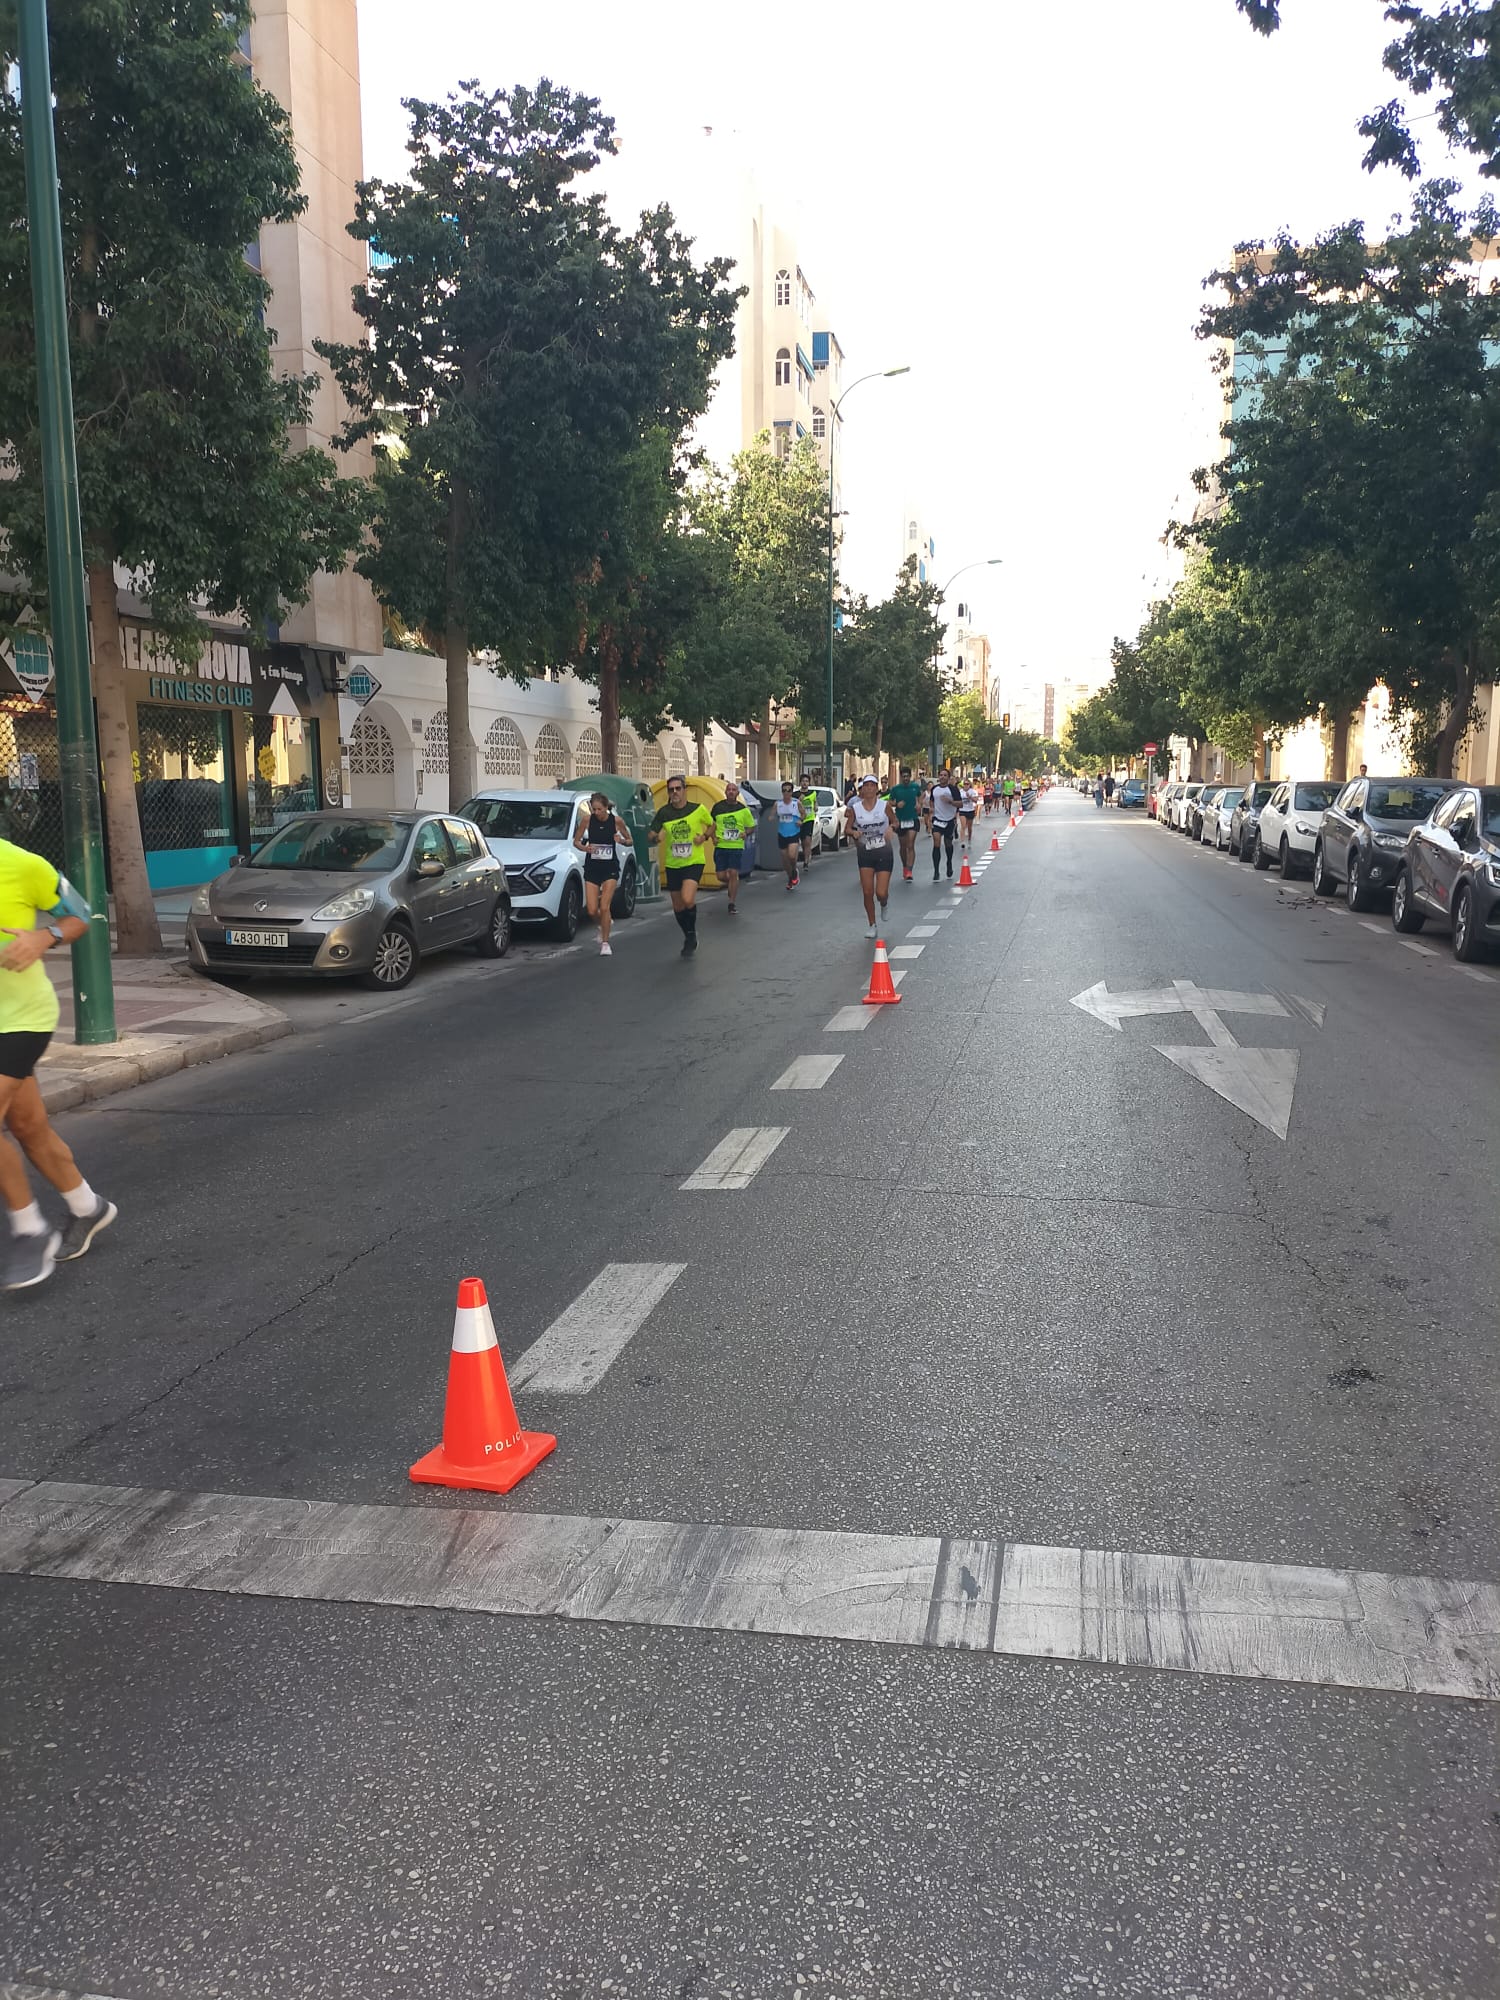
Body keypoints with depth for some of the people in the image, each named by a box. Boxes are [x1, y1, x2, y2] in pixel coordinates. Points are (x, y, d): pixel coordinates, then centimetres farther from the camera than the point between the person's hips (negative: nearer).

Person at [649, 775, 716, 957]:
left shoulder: (698, 809, -5)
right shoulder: (664, 812, -3)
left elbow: (711, 824, 12)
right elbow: (652, 835, -3)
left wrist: (705, 836, -7)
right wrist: (655, 838, -26)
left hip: (694, 862, -3)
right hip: (672, 865, 3)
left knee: (688, 900, -24)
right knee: (678, 907, 11)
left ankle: (692, 933, 1)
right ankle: (689, 938, 34)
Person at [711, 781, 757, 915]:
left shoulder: (743, 809, 1)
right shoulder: (718, 807, 2)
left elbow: (752, 827, 11)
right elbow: (711, 824, 13)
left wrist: (745, 833, -10)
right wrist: (714, 837, -2)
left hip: (737, 846, -1)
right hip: (720, 846, 1)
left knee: (733, 874, -10)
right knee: (721, 876, 0)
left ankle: (732, 903, 0)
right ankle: (731, 885, 35)